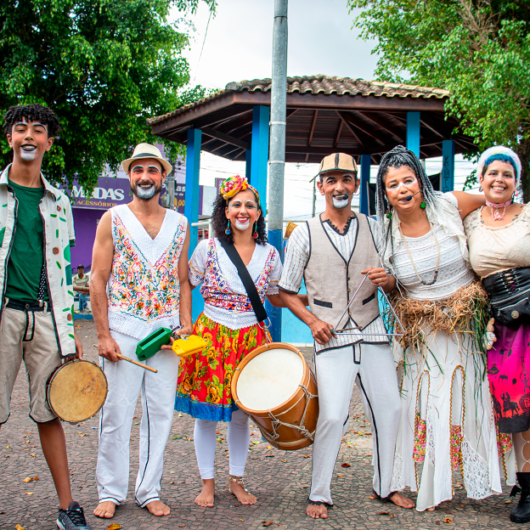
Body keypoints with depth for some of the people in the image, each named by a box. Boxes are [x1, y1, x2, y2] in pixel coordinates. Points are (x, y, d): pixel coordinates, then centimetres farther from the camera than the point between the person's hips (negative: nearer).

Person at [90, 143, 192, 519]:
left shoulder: (179, 224, 10)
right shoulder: (113, 219, 2)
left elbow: (183, 280, 13)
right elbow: (98, 279, -1)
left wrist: (186, 326, 2)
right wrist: (103, 333, -8)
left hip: (166, 330, 3)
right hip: (123, 328, -2)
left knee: (161, 411, 6)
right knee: (116, 413, 1)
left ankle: (149, 490, 19)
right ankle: (111, 491, 16)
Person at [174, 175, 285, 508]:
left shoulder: (269, 255, 3)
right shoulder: (208, 249, -3)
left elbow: (277, 298, 12)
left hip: (251, 340, 2)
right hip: (211, 337, -1)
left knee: (241, 414, 9)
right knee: (206, 413, 4)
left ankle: (236, 480, 26)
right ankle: (208, 483, 21)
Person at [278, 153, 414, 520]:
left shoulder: (374, 228, 9)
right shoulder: (304, 234, 2)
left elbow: (394, 286, 13)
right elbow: (287, 291, 8)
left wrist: (387, 279, -11)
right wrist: (313, 320, -8)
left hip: (373, 333, 3)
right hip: (331, 338, -3)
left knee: (390, 409, 6)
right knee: (333, 417, -11)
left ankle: (385, 486, 27)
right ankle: (319, 494, 9)